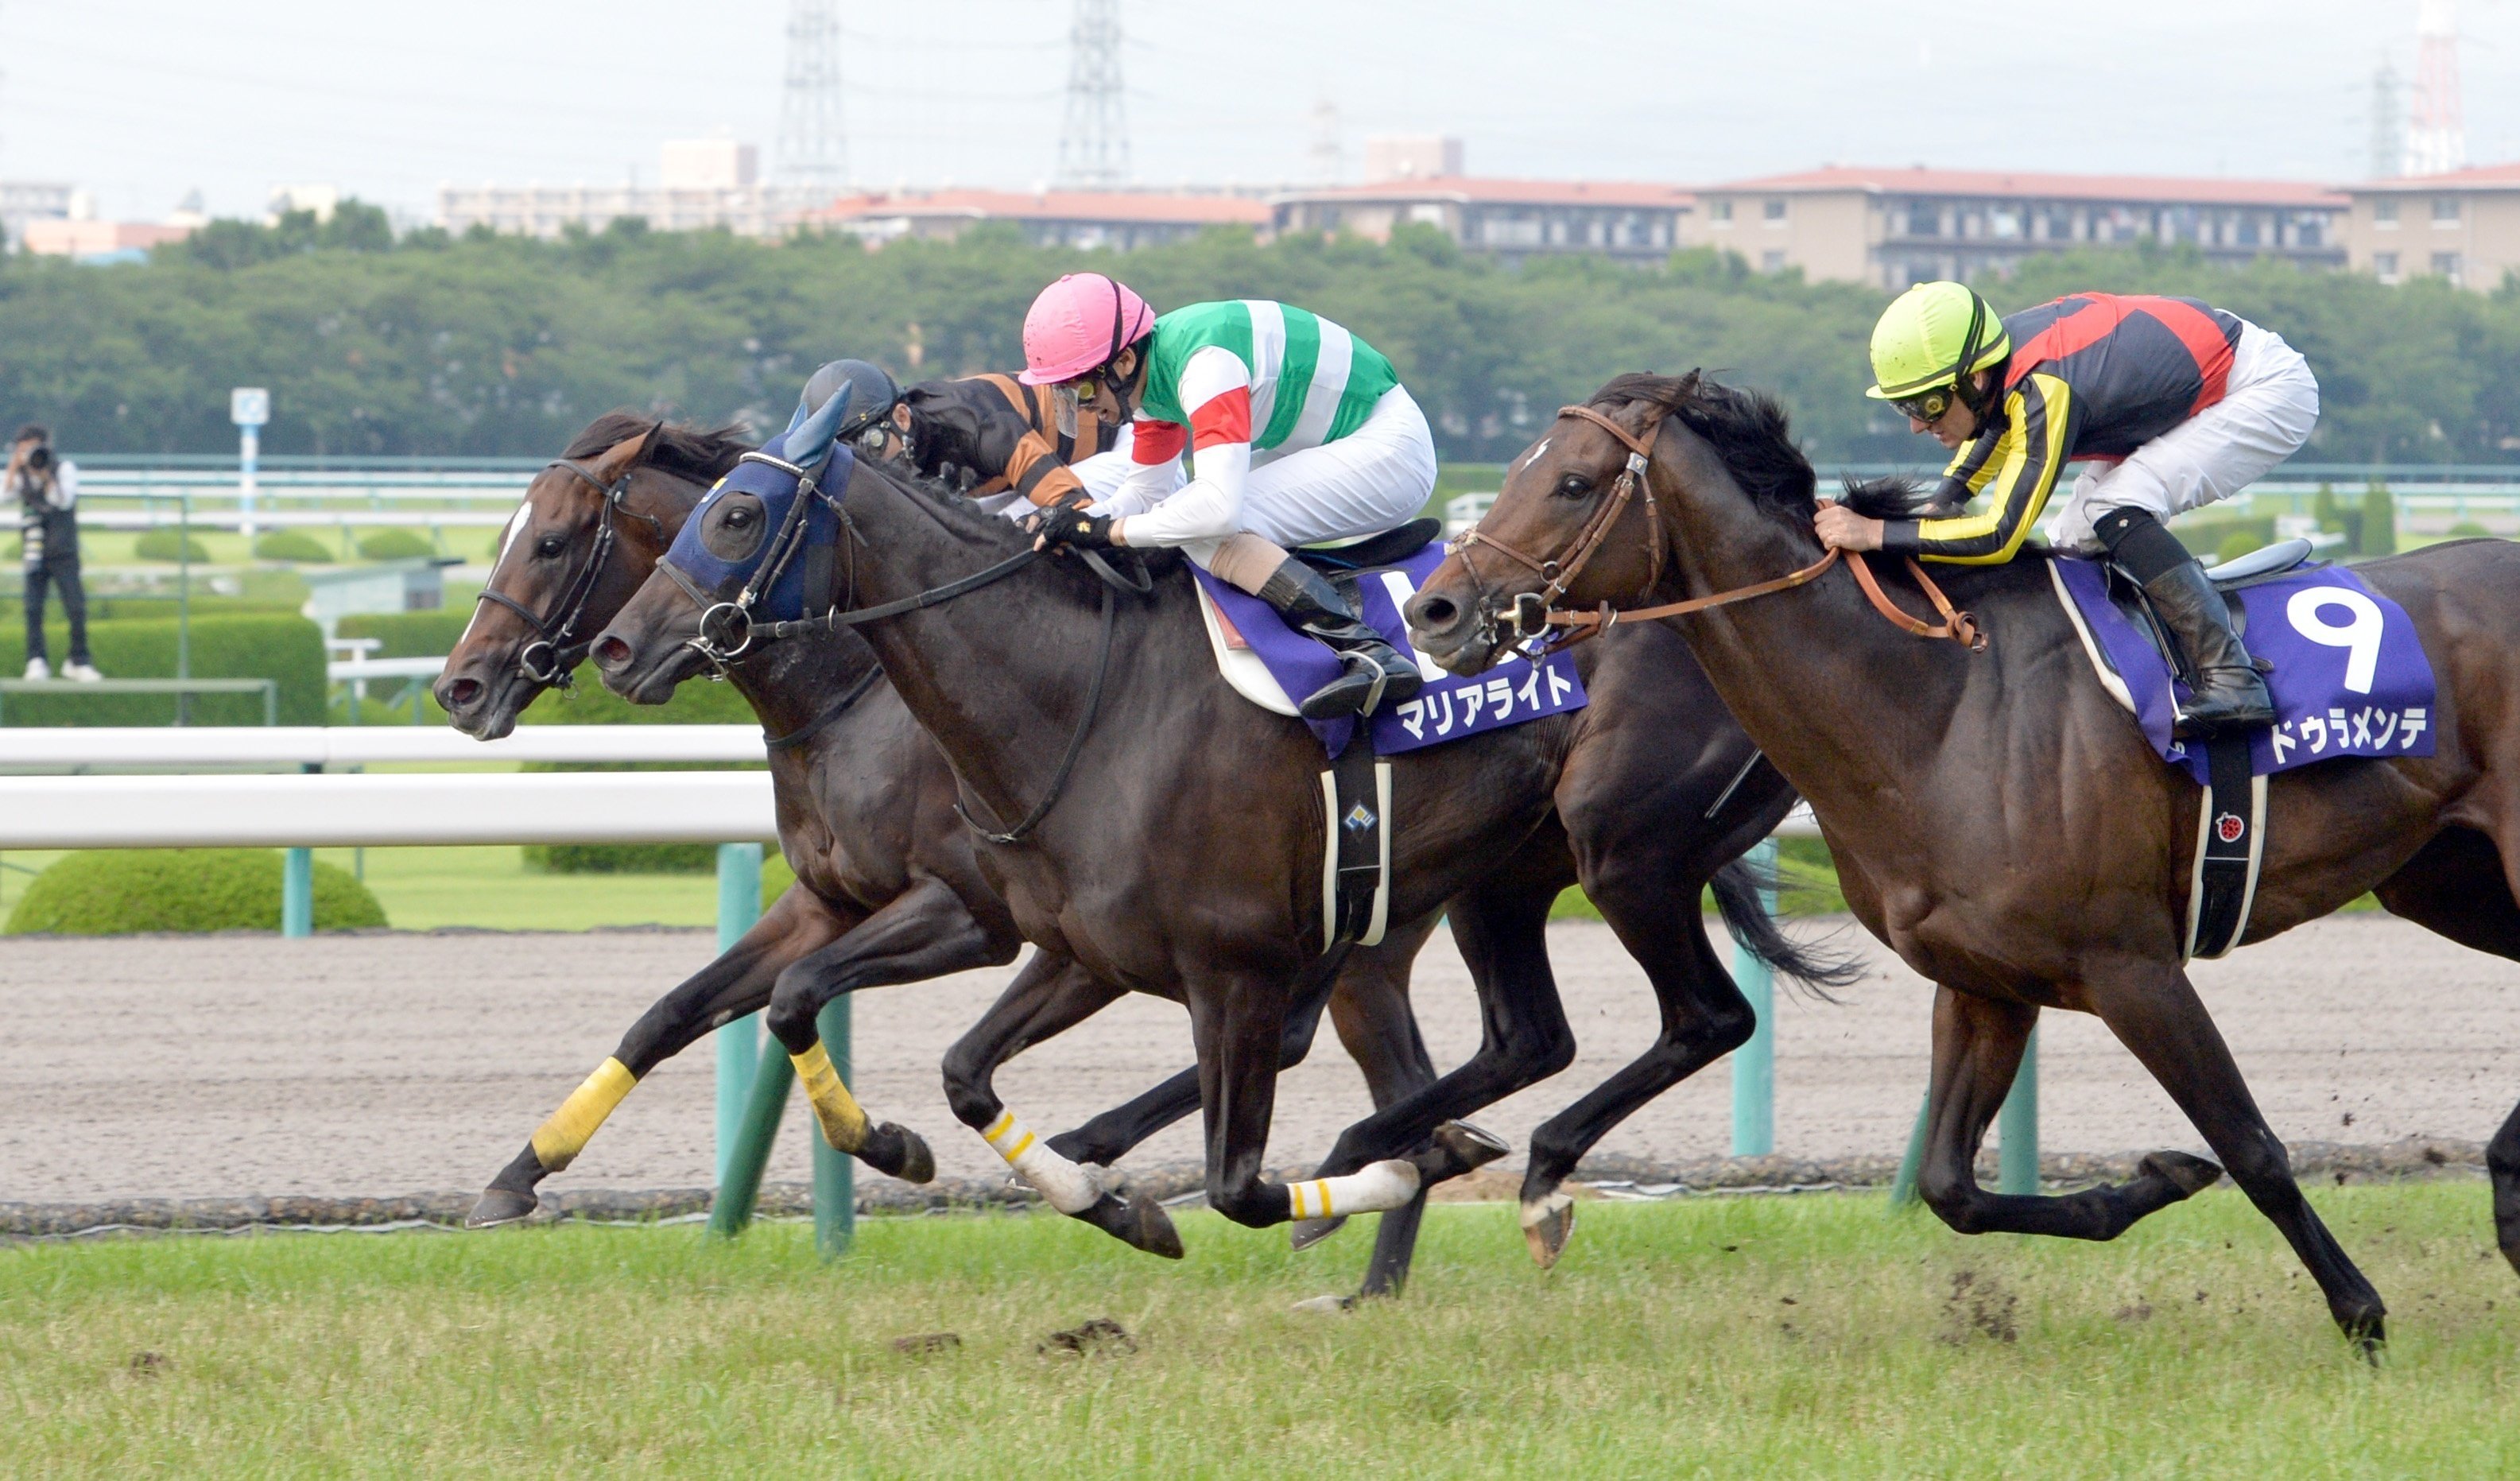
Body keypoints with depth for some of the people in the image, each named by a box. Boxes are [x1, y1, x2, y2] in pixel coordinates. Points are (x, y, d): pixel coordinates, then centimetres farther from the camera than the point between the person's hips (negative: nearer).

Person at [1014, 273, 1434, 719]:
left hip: (1391, 448, -10)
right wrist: (1078, 520, -7)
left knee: (1211, 529, -24)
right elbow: (1146, 493, 12)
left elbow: (1220, 508, -37)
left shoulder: (1205, 366, -28)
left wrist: (1109, 529, -28)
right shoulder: (1153, 371, 1)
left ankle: (1369, 653, -31)